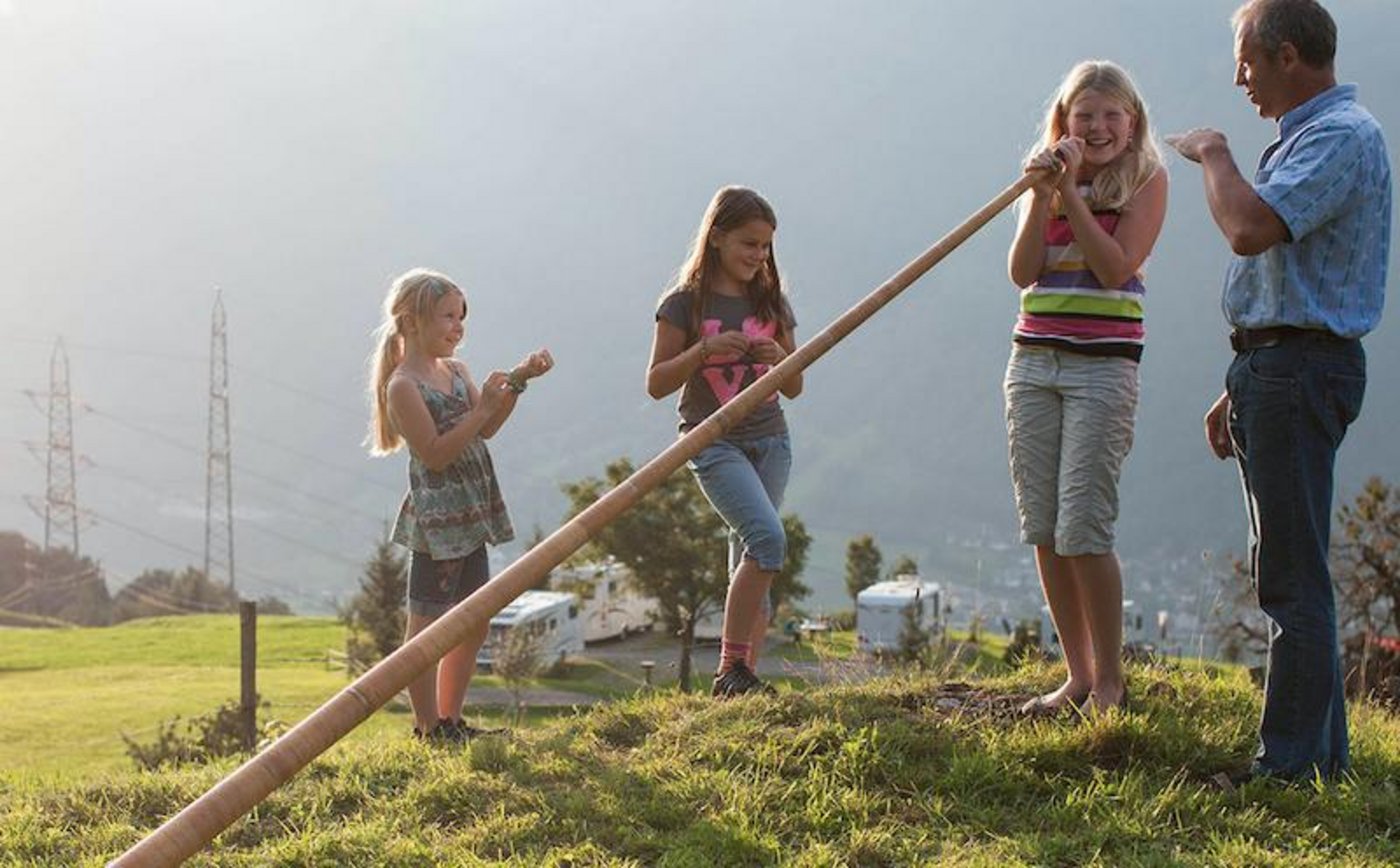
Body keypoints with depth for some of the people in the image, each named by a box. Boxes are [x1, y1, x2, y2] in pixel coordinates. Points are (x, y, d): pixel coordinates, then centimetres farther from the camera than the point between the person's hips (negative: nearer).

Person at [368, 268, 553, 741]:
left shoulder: (455, 372, 12)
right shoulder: (403, 386, -14)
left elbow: (485, 429, 12)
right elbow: (434, 453, -19)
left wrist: (516, 382, 2)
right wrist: (482, 407, -22)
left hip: (471, 516, 9)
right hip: (437, 519, -9)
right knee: (428, 624, -3)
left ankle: (451, 720, 23)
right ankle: (429, 726, 3)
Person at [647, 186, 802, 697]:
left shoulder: (770, 303, 10)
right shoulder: (685, 303, -4)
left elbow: (794, 389, 12)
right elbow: (656, 383, -5)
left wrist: (778, 359, -9)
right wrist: (705, 350, -19)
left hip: (770, 442, 5)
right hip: (715, 443, -5)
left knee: (749, 564, 5)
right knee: (768, 537, -22)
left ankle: (741, 675, 9)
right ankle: (731, 668, -17)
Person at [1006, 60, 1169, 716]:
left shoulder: (1145, 180, 0)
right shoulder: (1046, 176, 11)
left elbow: (1116, 267, -12)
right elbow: (1022, 272, 0)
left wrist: (1070, 192, -13)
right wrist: (1042, 195, -12)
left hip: (1103, 364, -5)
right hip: (1033, 361, 5)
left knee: (1082, 529, -11)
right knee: (1043, 530, 5)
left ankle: (1110, 682, 1)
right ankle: (1077, 676, 14)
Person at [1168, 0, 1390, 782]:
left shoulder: (1341, 136, -14)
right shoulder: (1309, 134, 20)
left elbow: (1250, 229, -29)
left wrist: (1214, 154, -11)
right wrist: (1241, 391, 25)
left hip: (1302, 368, -11)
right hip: (1278, 369, 11)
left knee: (1292, 576, -9)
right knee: (1291, 573, 14)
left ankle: (1292, 762, -7)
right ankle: (1322, 753, 20)